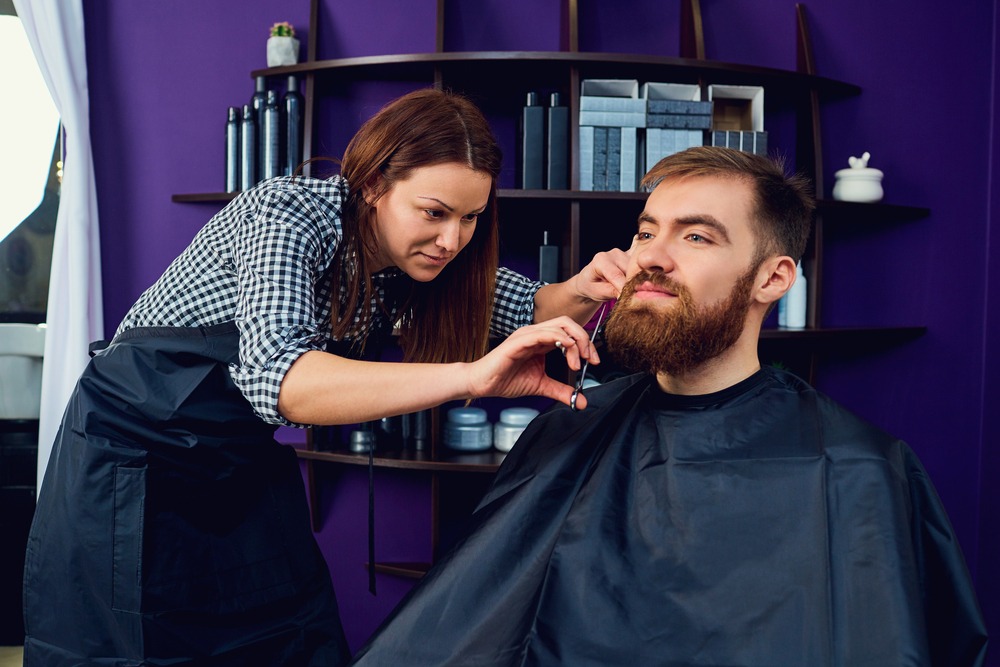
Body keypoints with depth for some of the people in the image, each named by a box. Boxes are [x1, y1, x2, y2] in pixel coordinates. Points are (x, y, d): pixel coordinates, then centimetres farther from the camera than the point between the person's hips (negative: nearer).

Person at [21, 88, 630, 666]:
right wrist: (472, 376, -49)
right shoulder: (289, 215, -25)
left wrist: (584, 290, -24)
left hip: (246, 470, 6)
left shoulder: (416, 256, -6)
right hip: (133, 463, -5)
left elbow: (531, 309, 0)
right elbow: (275, 375, -40)